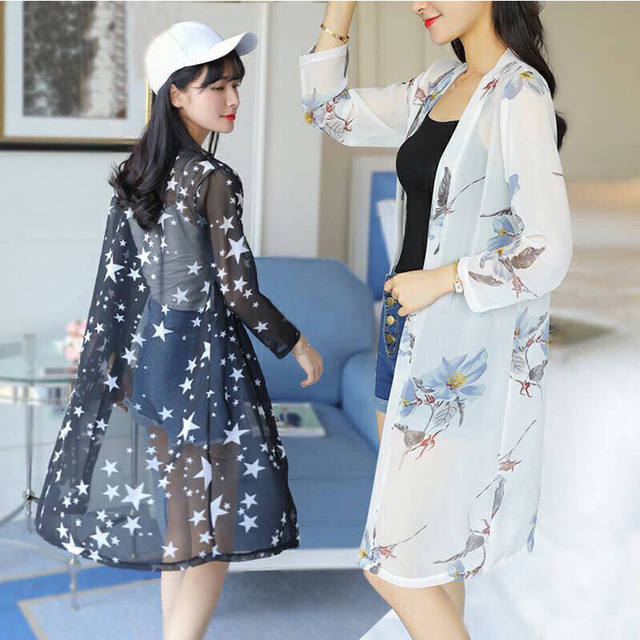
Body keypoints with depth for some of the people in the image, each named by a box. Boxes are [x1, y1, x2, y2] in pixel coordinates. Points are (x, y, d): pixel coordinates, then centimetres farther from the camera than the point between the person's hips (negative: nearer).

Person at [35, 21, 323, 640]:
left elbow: (117, 278, 10)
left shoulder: (134, 172, 6)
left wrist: (109, 353, 20)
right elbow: (238, 291, -17)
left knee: (174, 509, 18)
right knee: (214, 519, 3)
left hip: (147, 349, 8)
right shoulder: (215, 179, -17)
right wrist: (295, 343, -3)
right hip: (203, 352, -8)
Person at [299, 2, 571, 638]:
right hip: (412, 338, 8)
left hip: (462, 356, -8)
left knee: (394, 565, -2)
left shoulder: (519, 96, -16)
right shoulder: (439, 85, 8)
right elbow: (328, 109, 14)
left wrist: (440, 280, -14)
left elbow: (548, 254, -22)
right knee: (426, 543, 17)